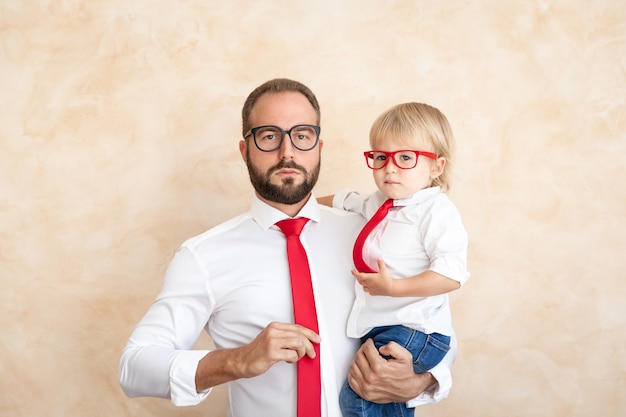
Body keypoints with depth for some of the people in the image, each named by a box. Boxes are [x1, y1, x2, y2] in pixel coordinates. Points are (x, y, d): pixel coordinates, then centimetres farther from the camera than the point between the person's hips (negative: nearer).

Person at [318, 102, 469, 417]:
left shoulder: (437, 210, -14)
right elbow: (344, 200, 32)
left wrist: (393, 287, -25)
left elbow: (452, 273, -22)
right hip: (376, 326, 8)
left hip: (413, 329, -8)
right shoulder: (379, 204, 11)